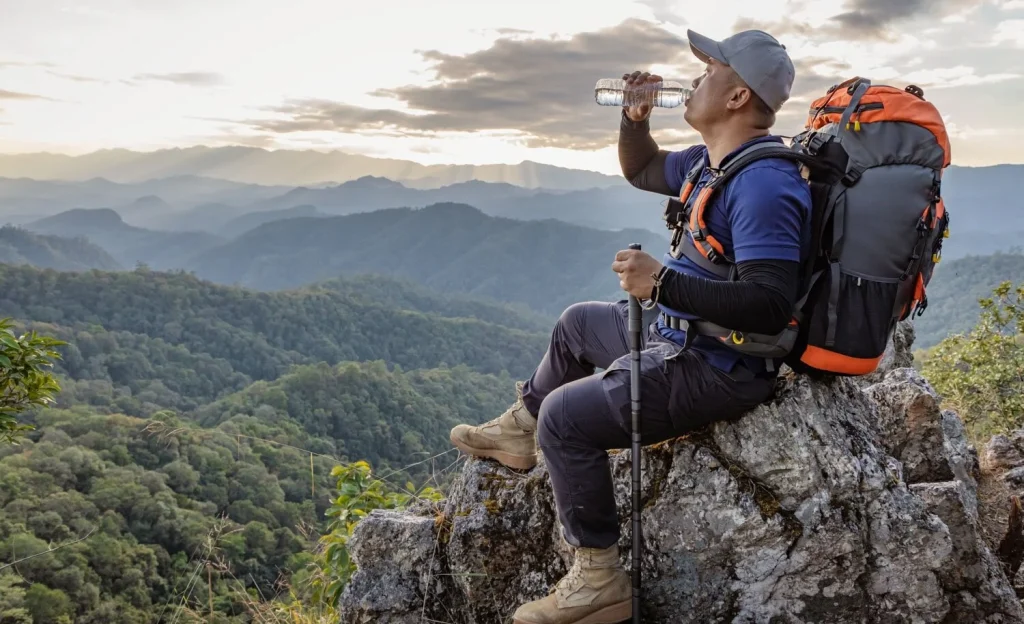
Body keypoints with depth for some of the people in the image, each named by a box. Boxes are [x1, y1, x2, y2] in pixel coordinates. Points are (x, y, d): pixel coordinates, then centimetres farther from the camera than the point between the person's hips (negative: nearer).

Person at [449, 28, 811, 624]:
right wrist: (636, 118, 3)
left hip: (716, 372, -11)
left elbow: (770, 305, -35)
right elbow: (643, 171, 23)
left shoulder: (763, 185, -26)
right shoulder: (712, 161, 6)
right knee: (577, 322, 26)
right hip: (681, 338, 11)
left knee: (566, 414, -18)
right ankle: (521, 432, 43)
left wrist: (663, 282, -35)